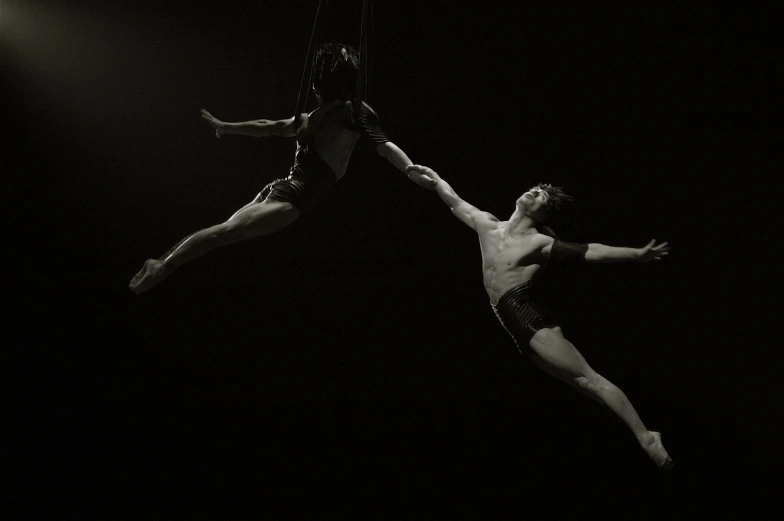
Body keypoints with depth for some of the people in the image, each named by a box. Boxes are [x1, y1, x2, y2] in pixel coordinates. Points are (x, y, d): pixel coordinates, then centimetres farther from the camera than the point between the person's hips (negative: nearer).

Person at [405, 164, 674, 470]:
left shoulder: (541, 244, -3)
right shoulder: (487, 225, 15)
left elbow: (592, 252, -10)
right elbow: (454, 201, 29)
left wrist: (637, 254, -20)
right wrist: (432, 175, 36)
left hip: (530, 317, -6)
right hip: (513, 324, 6)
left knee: (587, 378, -14)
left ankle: (644, 436, -15)